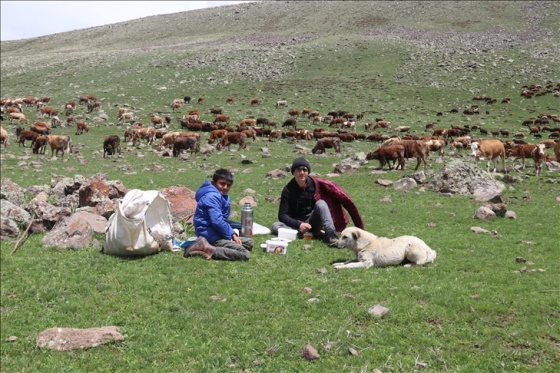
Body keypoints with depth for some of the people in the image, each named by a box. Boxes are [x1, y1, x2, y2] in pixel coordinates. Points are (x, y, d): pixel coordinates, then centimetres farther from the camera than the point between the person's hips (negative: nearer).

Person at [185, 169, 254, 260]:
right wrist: (231, 236, -12)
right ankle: (207, 249, -21)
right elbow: (217, 222, -24)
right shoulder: (212, 196, -17)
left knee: (250, 242, 15)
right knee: (244, 254, -19)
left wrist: (233, 234, 3)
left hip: (217, 233, 11)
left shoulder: (223, 196, 16)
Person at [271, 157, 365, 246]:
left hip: (313, 222, 0)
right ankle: (313, 234, -34)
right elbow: (282, 215, -12)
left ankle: (331, 235, -41)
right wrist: (299, 224, -28)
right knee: (275, 226, -29)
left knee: (321, 203, -27)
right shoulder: (288, 190, -9)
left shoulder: (315, 184, -7)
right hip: (296, 224, 0)